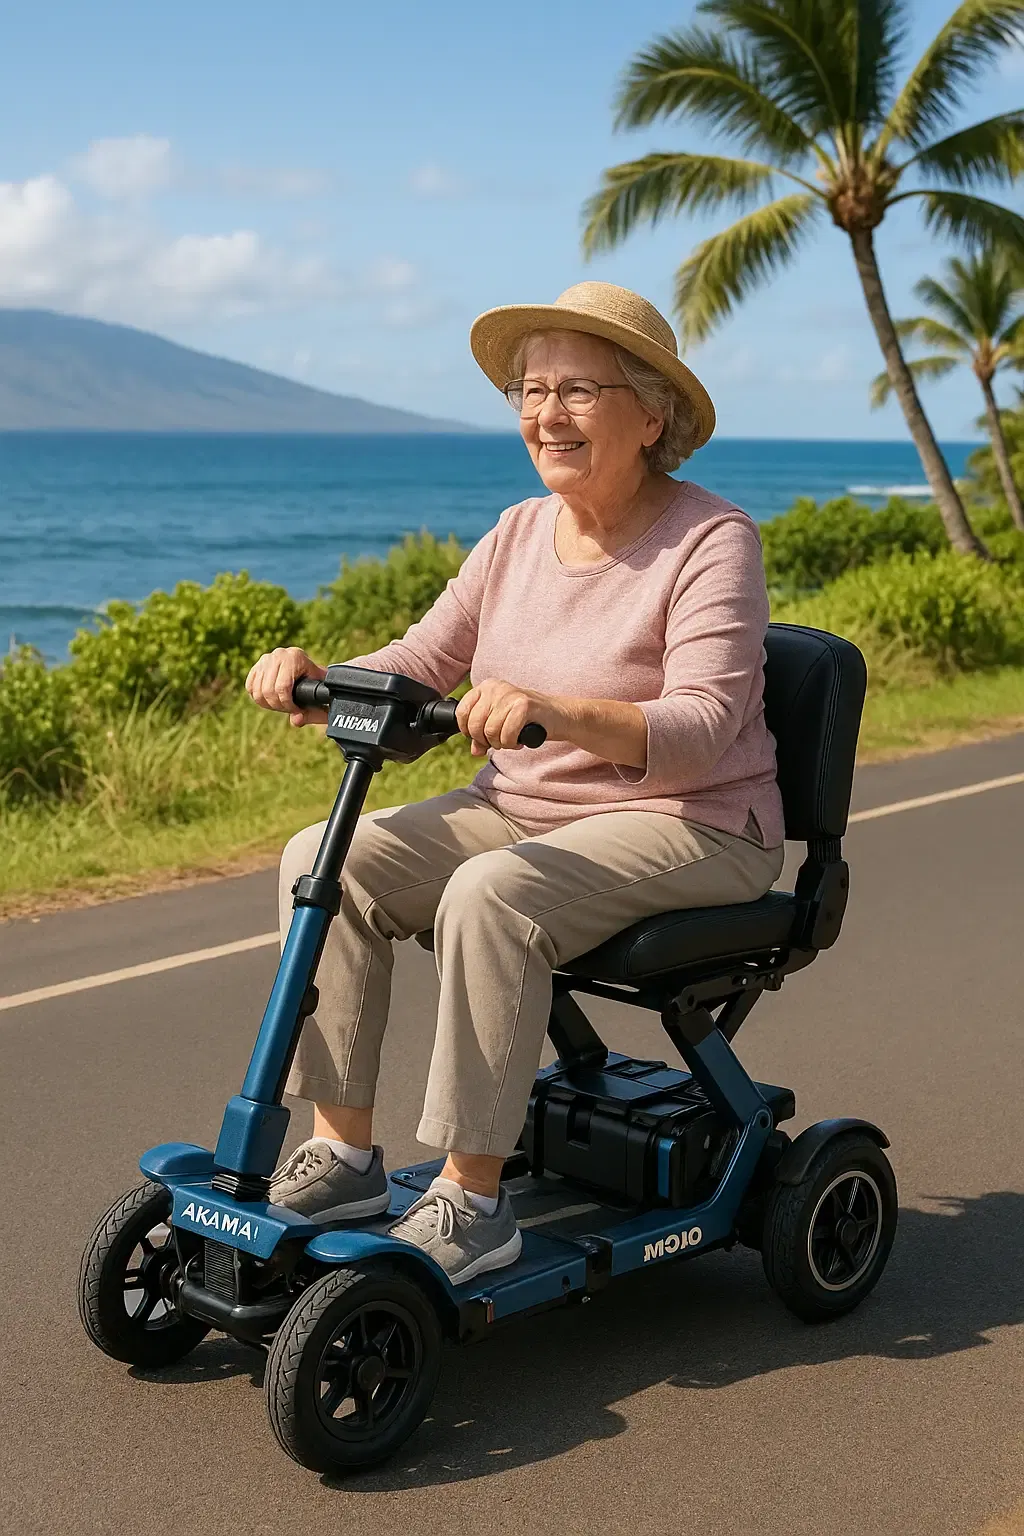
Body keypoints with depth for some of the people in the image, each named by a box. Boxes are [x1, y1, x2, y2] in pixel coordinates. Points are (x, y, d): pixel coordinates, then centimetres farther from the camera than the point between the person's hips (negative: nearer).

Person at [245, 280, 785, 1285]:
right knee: (326, 858, -12)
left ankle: (471, 1201, -22)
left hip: (688, 826, -7)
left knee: (492, 895, -34)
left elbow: (697, 730, -25)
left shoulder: (711, 542, -13)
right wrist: (314, 680, -13)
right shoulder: (520, 533, 7)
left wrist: (551, 711, -42)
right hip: (521, 808, 7)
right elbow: (419, 663, 8)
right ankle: (342, 1151, -7)